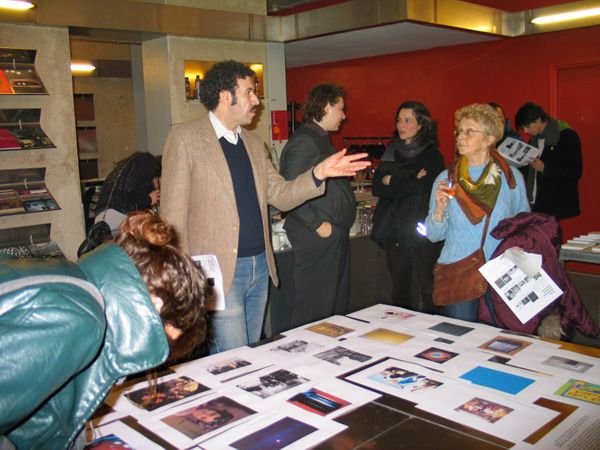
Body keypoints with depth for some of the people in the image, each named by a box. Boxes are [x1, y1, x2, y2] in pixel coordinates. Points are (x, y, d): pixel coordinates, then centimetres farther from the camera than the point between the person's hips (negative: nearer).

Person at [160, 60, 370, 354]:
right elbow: (173, 215, -9)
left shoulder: (254, 144, 15)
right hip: (220, 272, -7)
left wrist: (319, 172, -6)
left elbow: (280, 196, 10)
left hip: (260, 266, 7)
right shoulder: (185, 139, -7)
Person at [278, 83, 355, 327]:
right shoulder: (304, 141, -14)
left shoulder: (322, 140, 19)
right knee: (315, 308, -4)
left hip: (336, 235, 11)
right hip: (317, 237, -11)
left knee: (337, 304, 17)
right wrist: (318, 224, -20)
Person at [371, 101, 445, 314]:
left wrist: (392, 181, -4)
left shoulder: (432, 156, -1)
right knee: (399, 290, 12)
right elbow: (376, 188, 4)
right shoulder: (391, 153, 14)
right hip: (394, 230, 5)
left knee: (429, 290, -2)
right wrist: (407, 184, -10)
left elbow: (423, 189, -14)